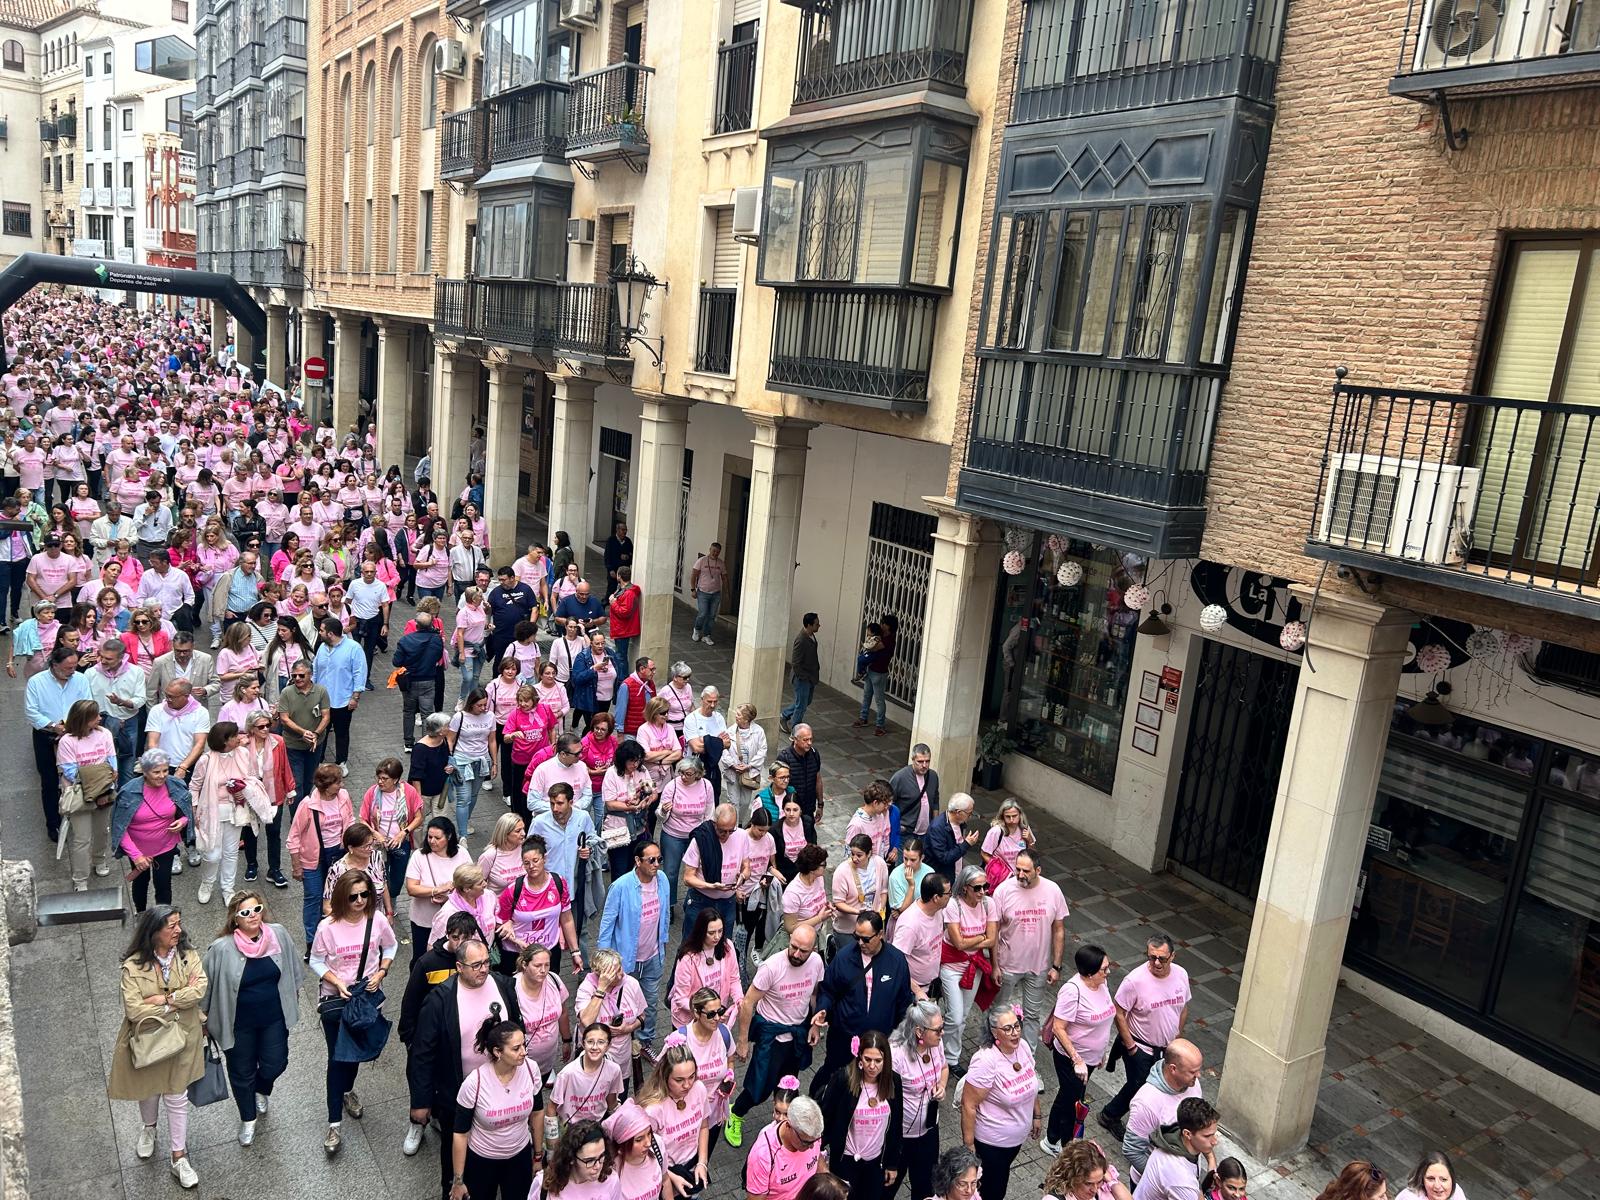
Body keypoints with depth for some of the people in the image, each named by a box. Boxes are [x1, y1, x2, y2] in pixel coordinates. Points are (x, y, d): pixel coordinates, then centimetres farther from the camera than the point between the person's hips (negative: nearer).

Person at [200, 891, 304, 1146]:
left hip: (274, 1018, 2)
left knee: (275, 1065, 14)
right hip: (239, 1024, -2)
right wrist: (205, 1021, 1)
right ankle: (248, 1120, 43)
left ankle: (261, 1090, 51)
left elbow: (292, 969, 4)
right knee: (242, 1073, 16)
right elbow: (208, 986, -9)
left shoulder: (278, 935, -15)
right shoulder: (222, 948, -24)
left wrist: (293, 997, 15)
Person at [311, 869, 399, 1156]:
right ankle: (334, 1126, 9)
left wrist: (381, 973, -11)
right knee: (337, 1057, 0)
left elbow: (390, 946, 3)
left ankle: (347, 1091, 51)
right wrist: (336, 981, -21)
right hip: (334, 997, -3)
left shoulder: (376, 920, -15)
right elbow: (316, 961, -8)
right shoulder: (328, 927, -21)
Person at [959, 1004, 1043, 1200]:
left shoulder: (1023, 1046, -11)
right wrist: (969, 1146, -19)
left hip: (1018, 1136, 7)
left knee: (1001, 1177, 27)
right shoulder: (986, 1061, -31)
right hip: (992, 1141, -6)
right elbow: (968, 1106, -24)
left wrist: (1036, 1115, 15)